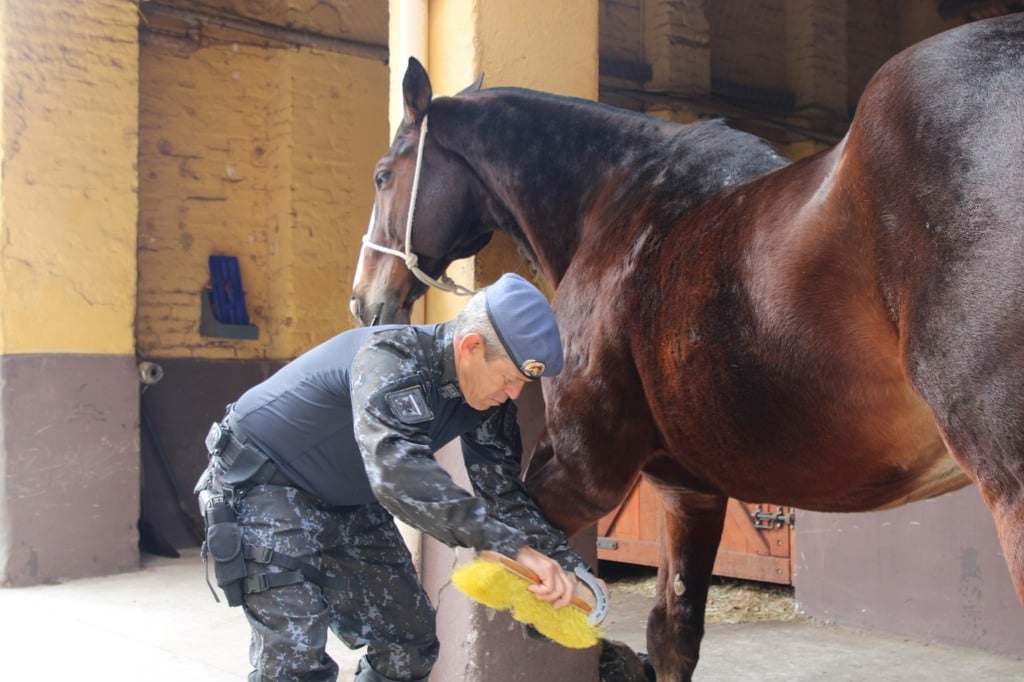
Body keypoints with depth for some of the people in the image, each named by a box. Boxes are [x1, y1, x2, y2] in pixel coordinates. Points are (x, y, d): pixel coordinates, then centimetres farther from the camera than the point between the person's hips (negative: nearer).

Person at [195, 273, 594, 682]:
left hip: (350, 505, 8)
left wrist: (564, 566, -16)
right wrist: (513, 546, -51)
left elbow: (502, 492, -3)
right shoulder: (391, 357, -34)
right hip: (262, 484, -8)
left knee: (410, 647, 8)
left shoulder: (489, 401, -9)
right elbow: (397, 469, -50)